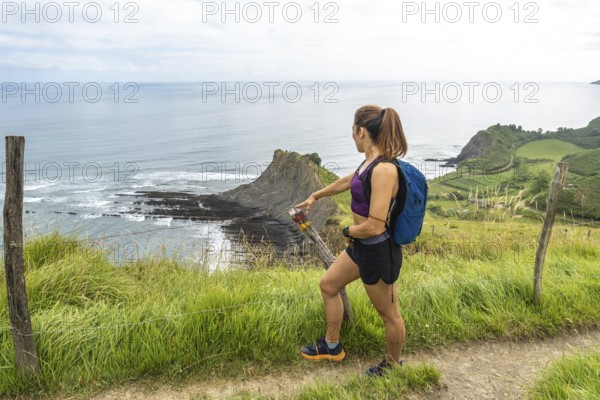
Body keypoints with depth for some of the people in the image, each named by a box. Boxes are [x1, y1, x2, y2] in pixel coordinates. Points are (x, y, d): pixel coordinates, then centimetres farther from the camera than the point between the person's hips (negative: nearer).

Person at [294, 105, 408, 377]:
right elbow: (346, 181, 22)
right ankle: (332, 346, 39)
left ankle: (393, 364, 38)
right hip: (361, 245, 10)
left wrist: (347, 231, -9)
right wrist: (315, 196, 34)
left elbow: (374, 226, -30)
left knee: (388, 313, 13)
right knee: (328, 285, 22)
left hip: (378, 250, -10)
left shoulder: (384, 170, -27)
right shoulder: (370, 162, 1)